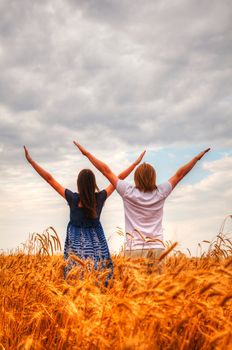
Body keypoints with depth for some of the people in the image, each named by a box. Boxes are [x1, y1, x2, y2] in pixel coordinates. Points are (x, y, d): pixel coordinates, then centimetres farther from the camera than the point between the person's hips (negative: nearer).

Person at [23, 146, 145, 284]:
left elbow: (49, 178, -10)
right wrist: (136, 163, 10)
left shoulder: (73, 198, -14)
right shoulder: (100, 198, -9)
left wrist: (31, 160, -6)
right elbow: (119, 178, 0)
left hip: (77, 248, -2)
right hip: (97, 246, 2)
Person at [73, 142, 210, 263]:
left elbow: (106, 170, 4)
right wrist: (197, 158, 22)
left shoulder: (129, 192, -2)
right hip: (157, 248, 2)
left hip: (134, 248, -2)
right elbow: (179, 174, 12)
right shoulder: (160, 193, 3)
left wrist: (87, 153, 10)